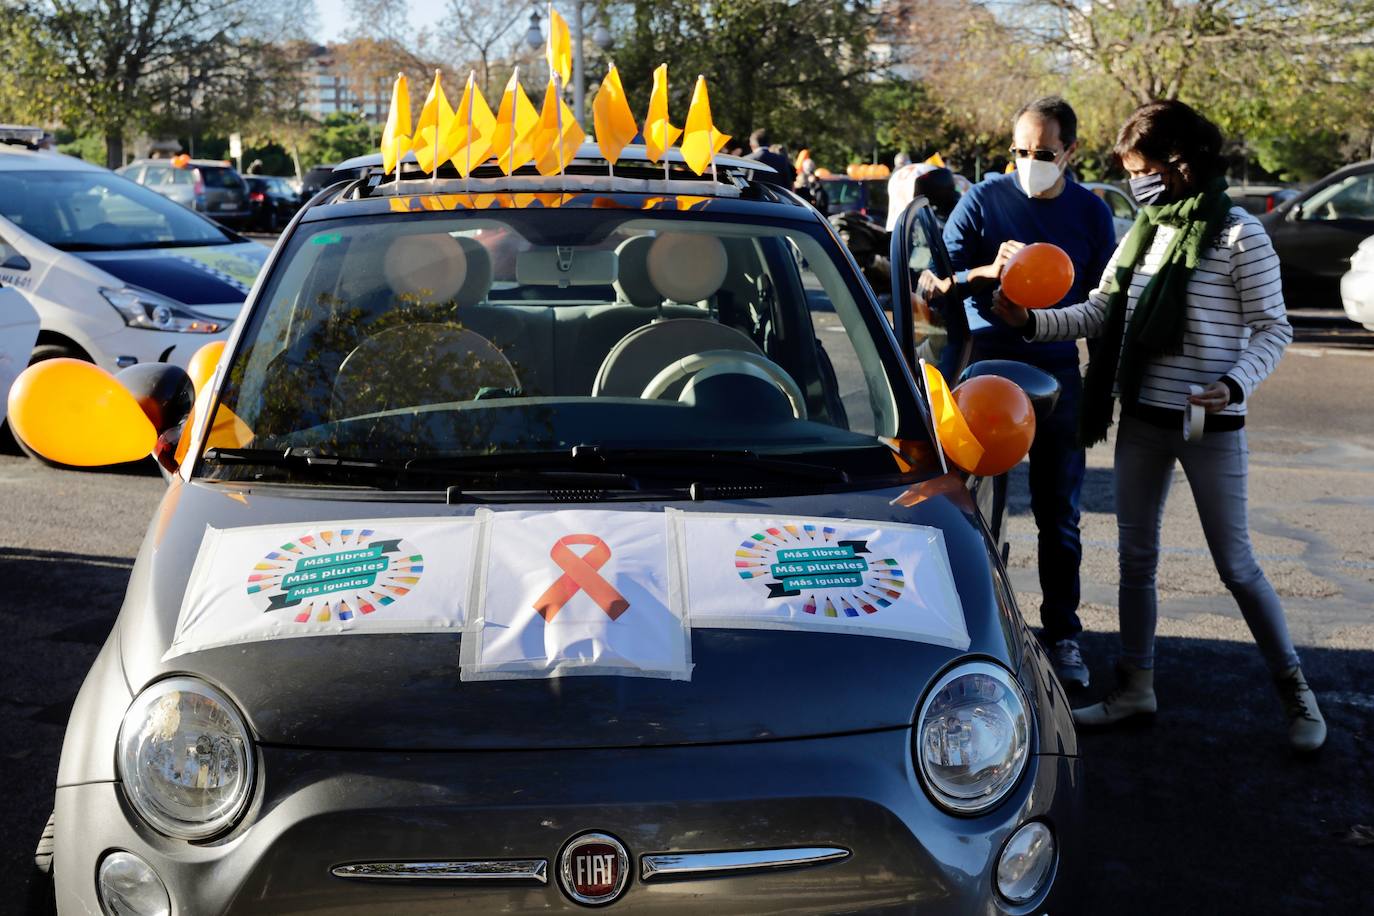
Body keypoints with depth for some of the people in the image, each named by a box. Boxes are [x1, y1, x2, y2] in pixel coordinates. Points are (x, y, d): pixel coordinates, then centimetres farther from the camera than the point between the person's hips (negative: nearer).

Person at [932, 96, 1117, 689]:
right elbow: (937, 283, -5)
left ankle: (1062, 634, 18)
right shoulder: (982, 201, -2)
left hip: (1058, 376, 2)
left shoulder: (1091, 212, 4)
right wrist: (987, 272, -25)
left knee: (1059, 517, 7)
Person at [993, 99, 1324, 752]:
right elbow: (1099, 311, 6)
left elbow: (1272, 327, -8)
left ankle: (1295, 691, 17)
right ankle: (1135, 685, 25)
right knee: (1136, 556, 12)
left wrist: (1235, 385, -23)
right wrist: (1032, 322, -9)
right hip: (1141, 417, 6)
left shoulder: (1239, 236, -9)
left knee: (1235, 564, 0)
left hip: (1210, 426, -6)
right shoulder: (1143, 232, 8)